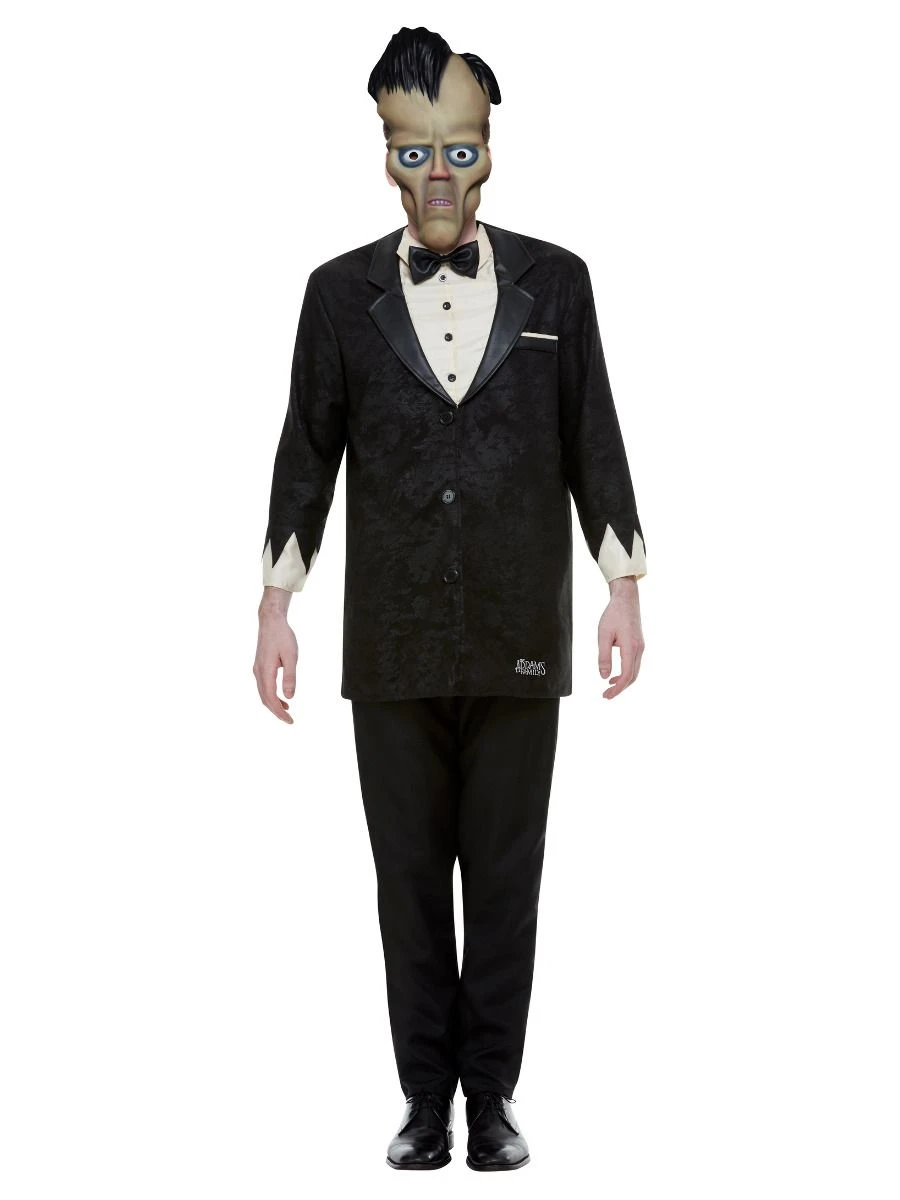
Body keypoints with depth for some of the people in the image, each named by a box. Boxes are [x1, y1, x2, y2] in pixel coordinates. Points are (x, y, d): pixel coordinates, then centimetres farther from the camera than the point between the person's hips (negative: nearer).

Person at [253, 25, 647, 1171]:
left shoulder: (554, 281, 3)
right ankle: (426, 1098, 17)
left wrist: (624, 584, 0)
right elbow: (307, 453, 6)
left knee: (506, 881, 6)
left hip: (519, 644, 0)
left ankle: (493, 1094, 17)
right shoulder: (341, 292, 4)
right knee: (409, 882, 7)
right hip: (393, 646, 0)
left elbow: (593, 441, 5)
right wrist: (276, 605, 3)